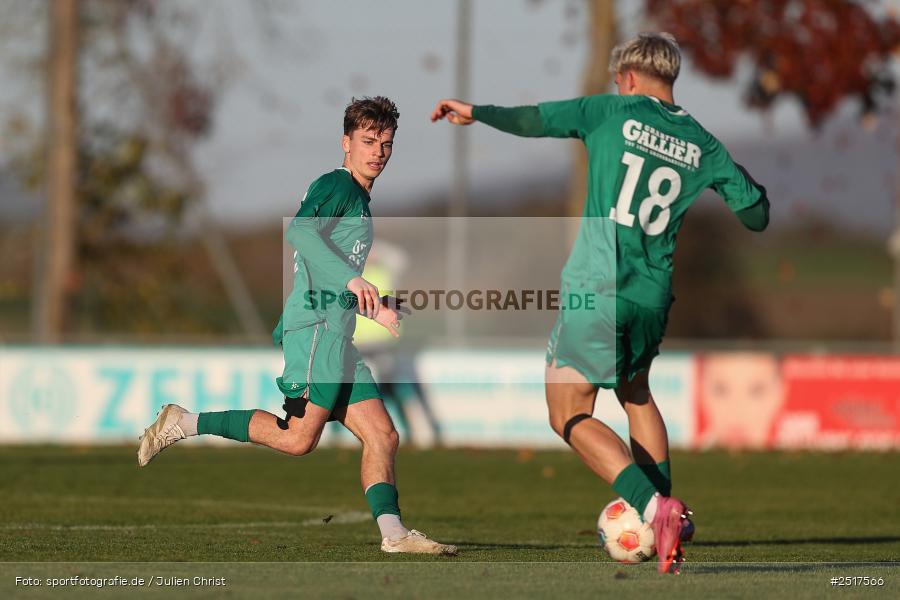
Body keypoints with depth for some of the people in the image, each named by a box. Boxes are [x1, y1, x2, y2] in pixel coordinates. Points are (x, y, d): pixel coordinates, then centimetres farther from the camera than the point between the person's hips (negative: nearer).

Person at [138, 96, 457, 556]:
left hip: (338, 337, 10)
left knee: (382, 436, -1)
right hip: (316, 326, -10)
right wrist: (350, 278, -34)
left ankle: (392, 533, -10)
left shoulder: (360, 202, 27)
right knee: (298, 438, -16)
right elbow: (300, 230, -24)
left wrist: (379, 309, 31)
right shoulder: (335, 185, -3)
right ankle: (184, 424, -7)